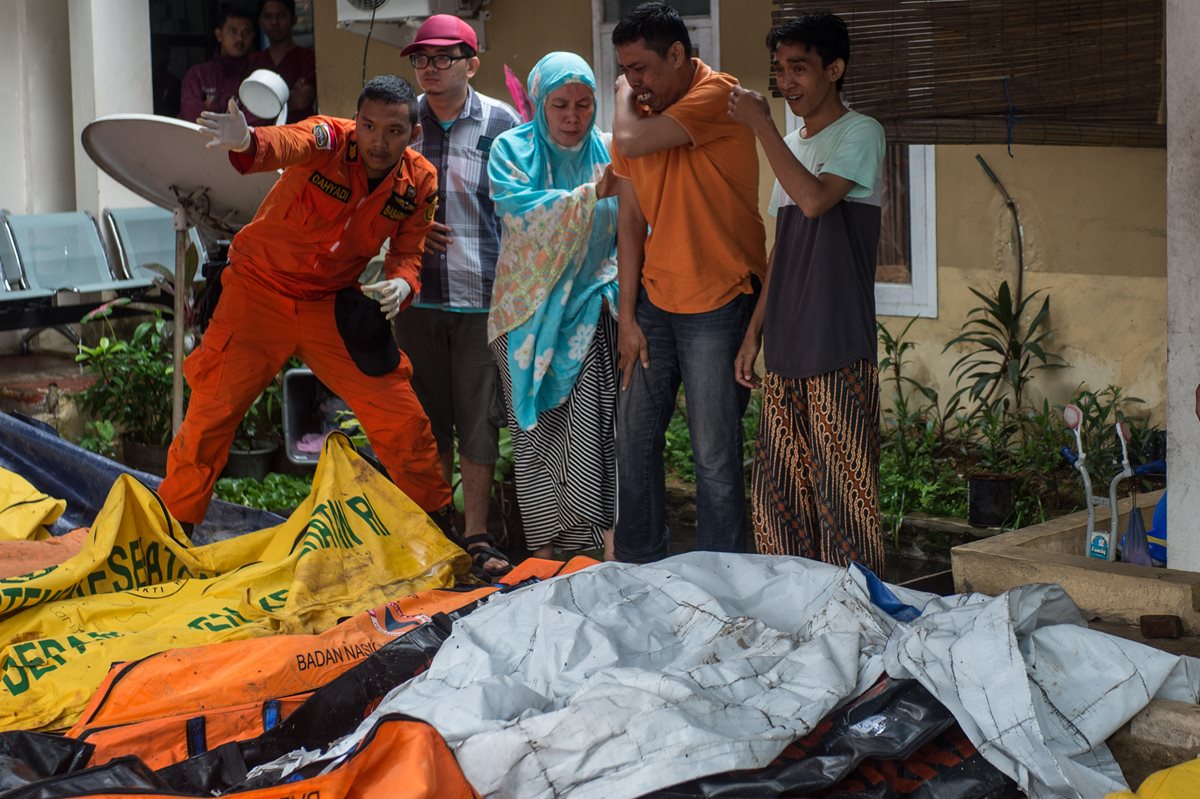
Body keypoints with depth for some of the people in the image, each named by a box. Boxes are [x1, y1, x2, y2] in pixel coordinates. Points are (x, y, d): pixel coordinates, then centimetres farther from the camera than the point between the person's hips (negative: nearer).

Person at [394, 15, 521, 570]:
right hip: (418, 292, 3)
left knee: (478, 416, 1)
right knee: (427, 415, 10)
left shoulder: (501, 124, -3)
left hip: (482, 296, -3)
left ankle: (476, 533, 12)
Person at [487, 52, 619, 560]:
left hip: (590, 309, 0)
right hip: (530, 309, 0)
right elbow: (526, 213, -18)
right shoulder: (513, 150, 1)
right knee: (534, 432, 3)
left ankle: (606, 547, -7)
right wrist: (592, 193, -29)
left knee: (590, 432, -9)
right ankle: (542, 550, 13)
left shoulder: (606, 151, 6)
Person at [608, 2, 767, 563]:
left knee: (715, 455, -4)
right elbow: (631, 219, 9)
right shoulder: (642, 112, 10)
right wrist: (627, 316, 5)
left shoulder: (716, 95, -12)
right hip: (654, 301, 7)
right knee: (634, 438, 11)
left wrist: (624, 97, -2)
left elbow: (630, 142, -24)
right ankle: (639, 565, 24)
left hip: (717, 305, -7)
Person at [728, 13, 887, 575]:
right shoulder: (792, 144, 17)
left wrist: (761, 126, -14)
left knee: (843, 491, -5)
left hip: (838, 346, -8)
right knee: (779, 495, 9)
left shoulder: (860, 134, -5)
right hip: (785, 347, 8)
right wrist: (754, 332, 16)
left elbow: (814, 200, -22)